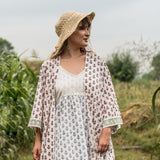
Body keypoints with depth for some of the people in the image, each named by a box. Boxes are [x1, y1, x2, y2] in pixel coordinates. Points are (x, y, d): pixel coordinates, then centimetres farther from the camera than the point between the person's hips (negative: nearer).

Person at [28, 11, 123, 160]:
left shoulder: (97, 63, 7)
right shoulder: (49, 66, 6)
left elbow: (108, 97, 4)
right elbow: (41, 101, 7)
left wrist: (106, 133, -6)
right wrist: (38, 140, 4)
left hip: (91, 135, 1)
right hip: (62, 135, 0)